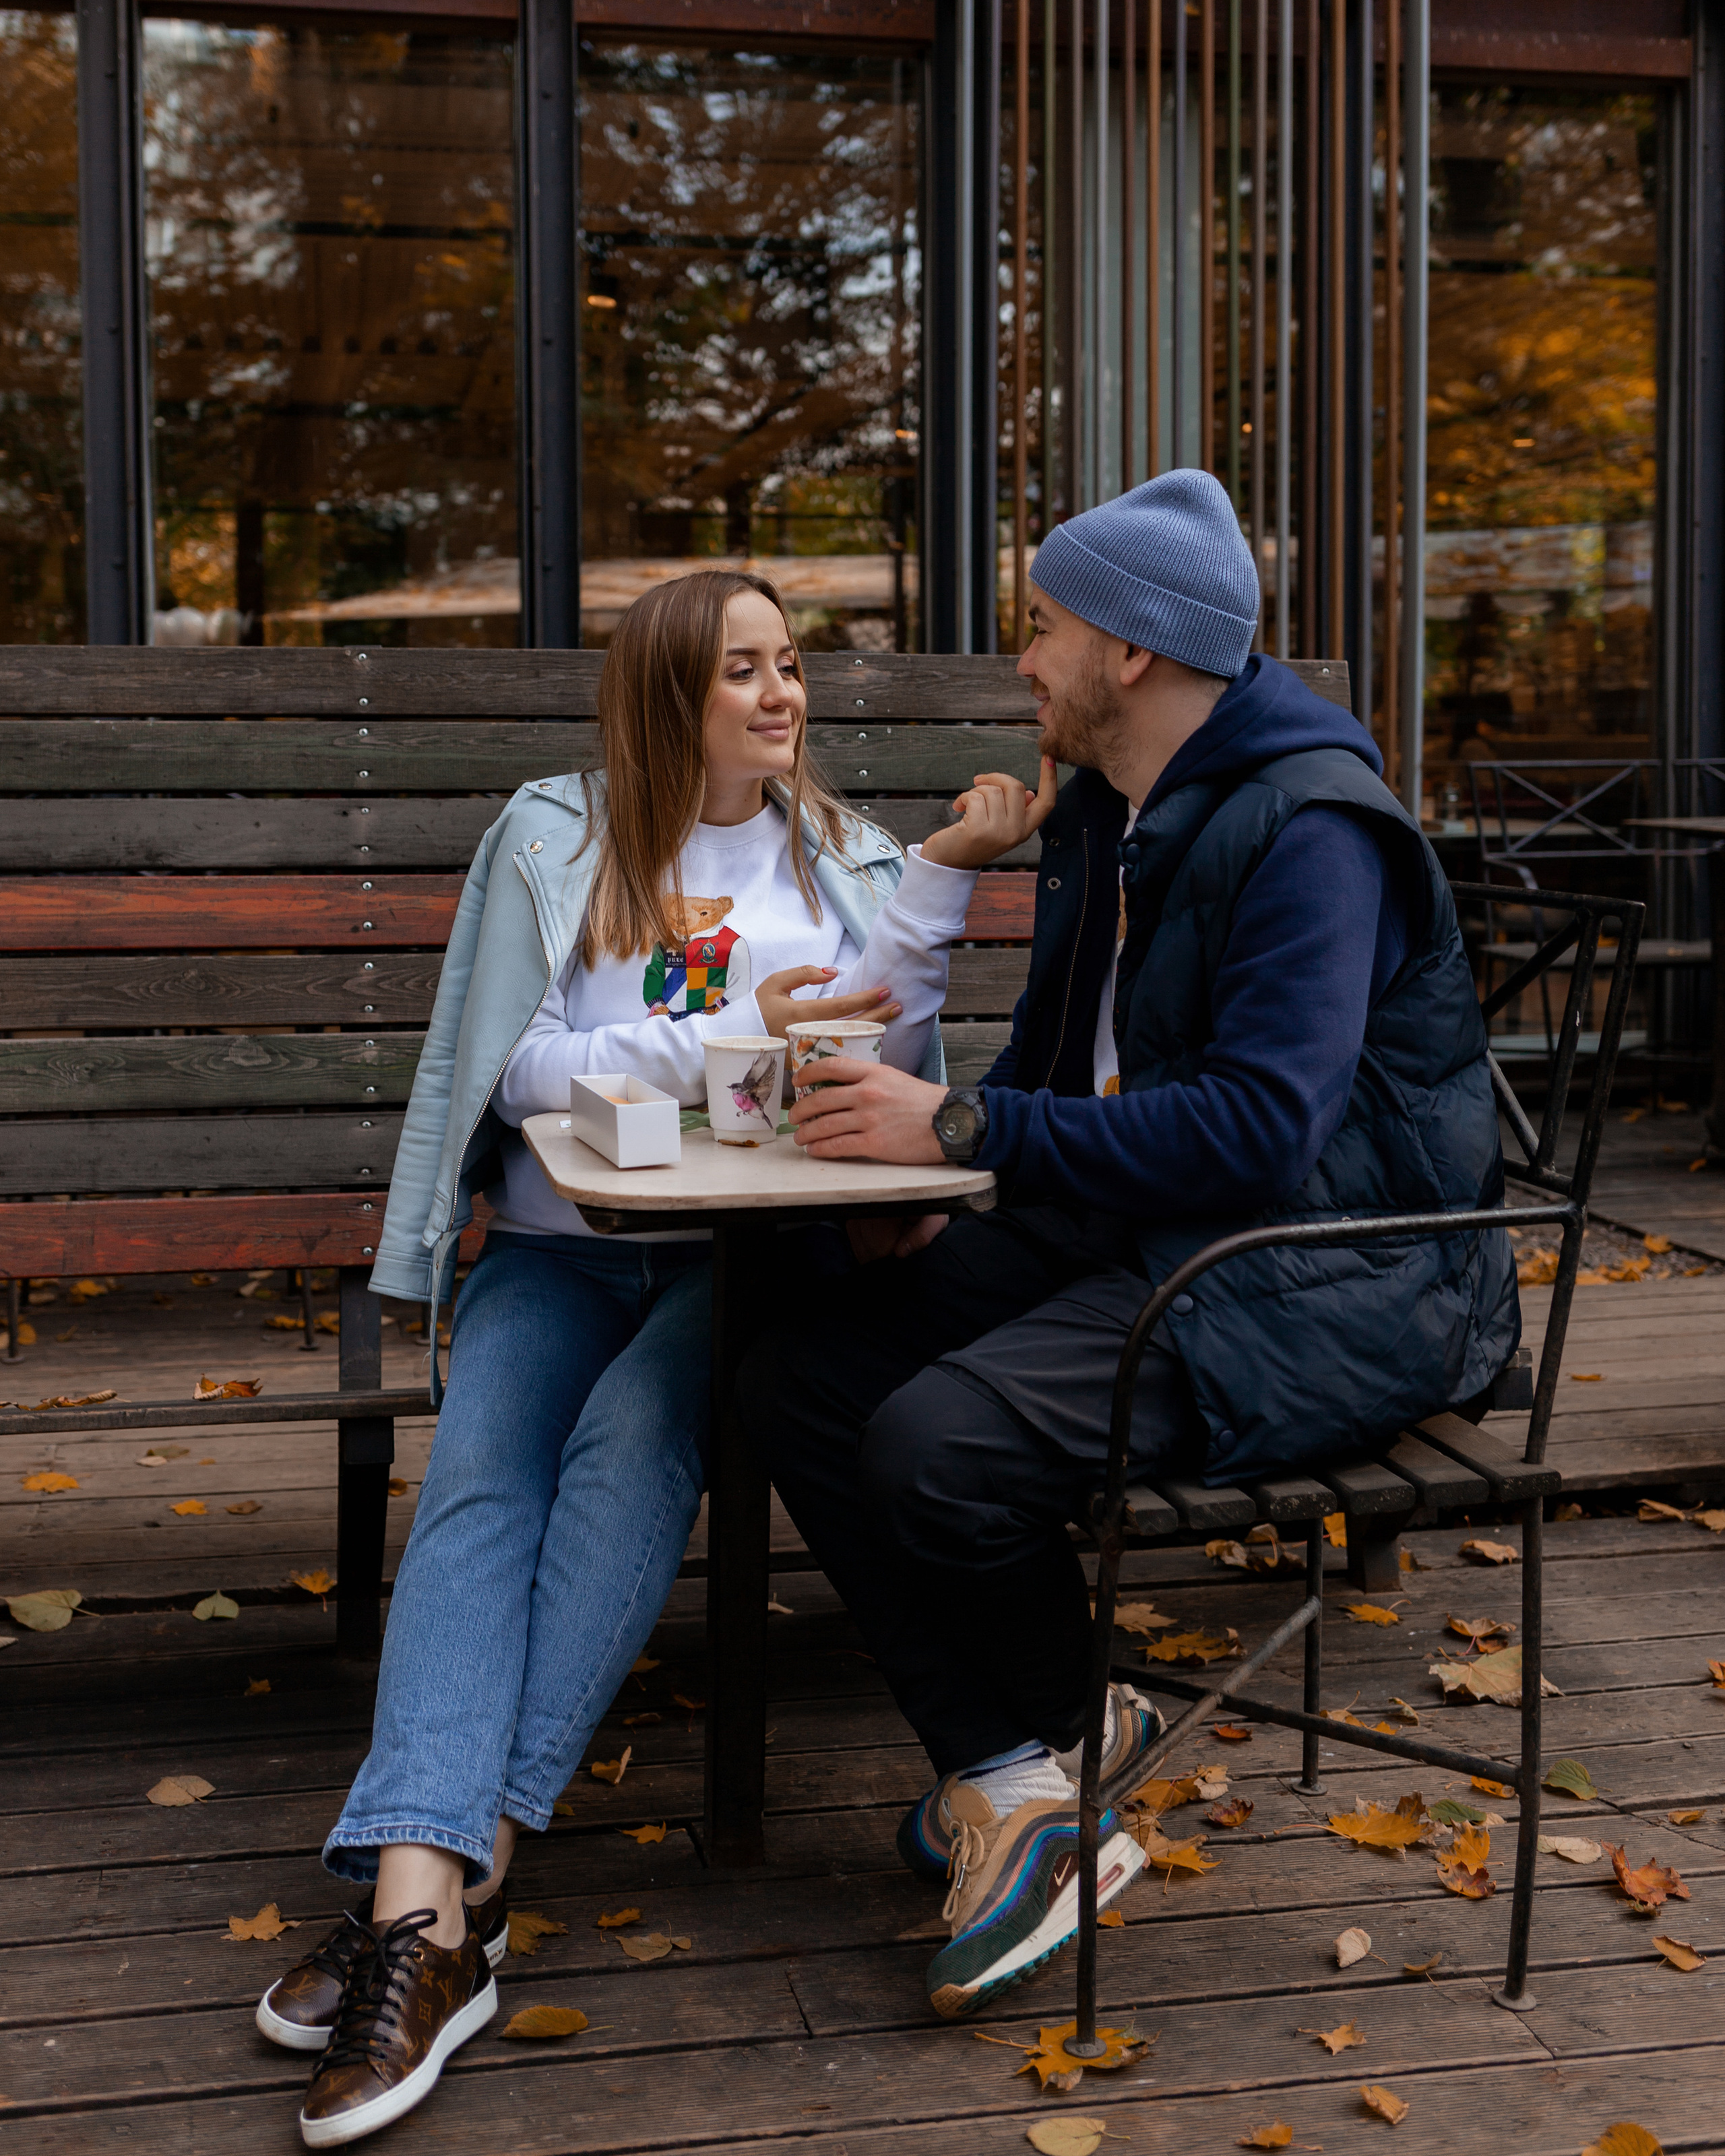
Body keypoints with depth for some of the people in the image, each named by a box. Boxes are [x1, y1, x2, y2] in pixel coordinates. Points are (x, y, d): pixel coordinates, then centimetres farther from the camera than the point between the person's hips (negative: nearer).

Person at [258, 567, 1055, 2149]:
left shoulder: (838, 856, 17)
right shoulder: (555, 842, 10)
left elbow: (890, 1074, 6)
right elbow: (525, 1072, -1)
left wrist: (944, 880, -2)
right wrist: (726, 1036, -11)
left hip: (753, 1246, 0)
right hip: (561, 1245, 1)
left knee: (635, 1435, -31)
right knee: (481, 1471, -28)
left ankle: (455, 1877, -35)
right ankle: (424, 1901, -39)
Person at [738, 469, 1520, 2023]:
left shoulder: (1307, 829, -16)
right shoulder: (1107, 818, 15)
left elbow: (1260, 1127, -27)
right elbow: (1060, 1072, 22)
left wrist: (965, 1128, -24)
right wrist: (910, 1111, 2)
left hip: (1337, 1280, -9)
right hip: (1133, 1229, 10)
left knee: (944, 1443, -28)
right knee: (802, 1374, -8)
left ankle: (1063, 1730, 4)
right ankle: (1008, 1779, -5)